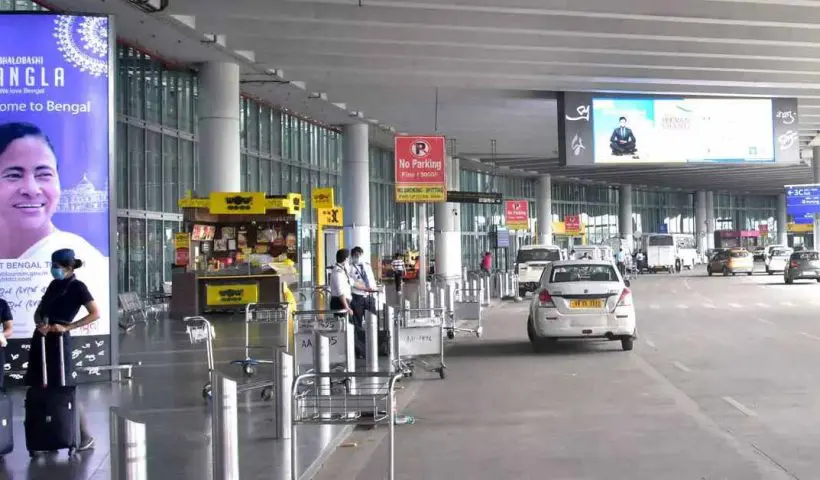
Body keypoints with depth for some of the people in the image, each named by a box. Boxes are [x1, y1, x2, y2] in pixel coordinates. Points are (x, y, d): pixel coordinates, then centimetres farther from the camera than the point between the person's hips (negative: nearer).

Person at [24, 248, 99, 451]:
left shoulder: (77, 287, -6)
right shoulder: (54, 284, 15)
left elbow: (95, 314, -14)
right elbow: (39, 312, 17)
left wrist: (67, 327, -18)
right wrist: (40, 324, -7)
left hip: (58, 340, -7)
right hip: (41, 339, 7)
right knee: (42, 388, 6)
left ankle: (86, 437, 2)